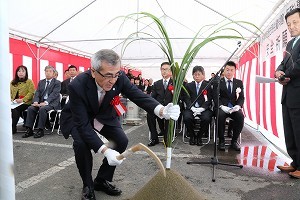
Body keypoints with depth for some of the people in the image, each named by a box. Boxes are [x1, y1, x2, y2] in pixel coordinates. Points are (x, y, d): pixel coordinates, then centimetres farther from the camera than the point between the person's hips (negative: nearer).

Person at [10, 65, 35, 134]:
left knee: (15, 110, -31)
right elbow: (10, 92, 19)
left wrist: (22, 100, -18)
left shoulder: (29, 82, 5)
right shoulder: (13, 82, 22)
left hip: (25, 103, -4)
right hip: (14, 103, 4)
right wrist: (10, 99, -3)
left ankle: (13, 128, -17)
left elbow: (31, 93, -6)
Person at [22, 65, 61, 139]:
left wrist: (46, 102, -26)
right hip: (41, 102, 6)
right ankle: (29, 130, -13)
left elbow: (54, 94, -12)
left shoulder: (57, 82, 1)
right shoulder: (41, 82, 19)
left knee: (42, 109, -33)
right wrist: (36, 102, -12)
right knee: (30, 108, -19)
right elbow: (37, 93, 9)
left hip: (52, 103, -5)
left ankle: (40, 130, -25)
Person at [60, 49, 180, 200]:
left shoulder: (119, 77, -28)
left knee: (122, 141, -12)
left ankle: (102, 180, 10)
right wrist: (105, 151, -46)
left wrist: (162, 110, -47)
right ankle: (88, 185, -1)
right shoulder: (77, 86, -38)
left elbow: (138, 95, -27)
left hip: (103, 115, 4)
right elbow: (83, 124, -36)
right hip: (78, 118, -3)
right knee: (81, 143, -29)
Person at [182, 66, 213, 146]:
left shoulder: (208, 85, 12)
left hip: (203, 108, -1)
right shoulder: (188, 85, 16)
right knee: (187, 117, -30)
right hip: (191, 108, 1)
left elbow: (209, 100, 2)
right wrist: (192, 108, -14)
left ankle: (199, 136, -4)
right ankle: (192, 136, -3)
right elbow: (186, 99, 5)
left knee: (206, 118, -31)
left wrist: (201, 108, -15)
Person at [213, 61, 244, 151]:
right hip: (221, 107, -2)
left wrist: (238, 106, -15)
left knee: (240, 116, -30)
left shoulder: (239, 83, 14)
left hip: (234, 107, 2)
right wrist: (222, 106, -22)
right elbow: (215, 97, -3)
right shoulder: (217, 82, 6)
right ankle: (221, 140, -17)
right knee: (220, 115, -35)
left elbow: (241, 97, 7)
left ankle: (234, 140, -12)